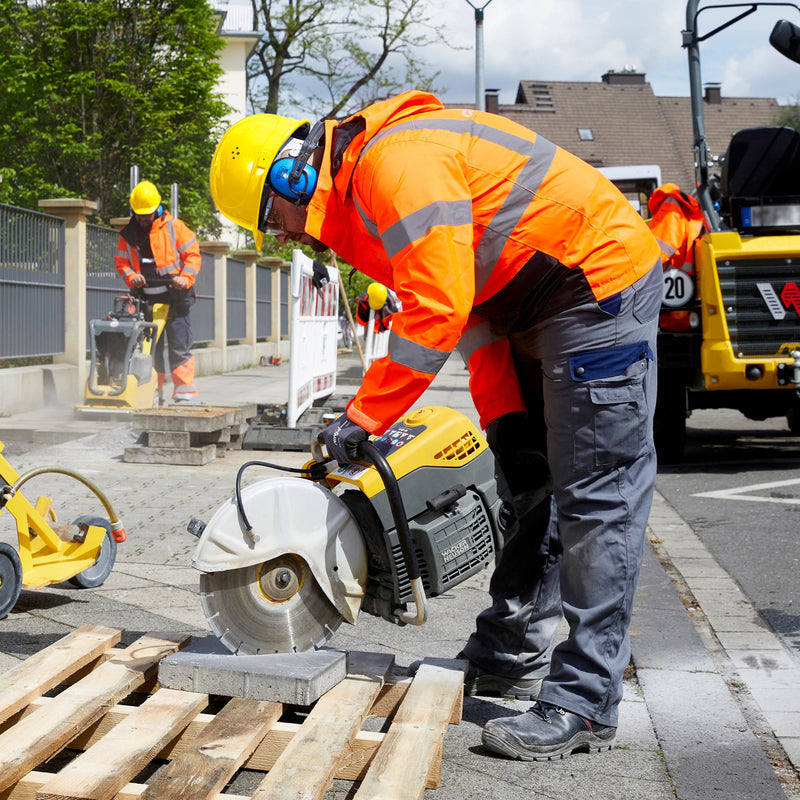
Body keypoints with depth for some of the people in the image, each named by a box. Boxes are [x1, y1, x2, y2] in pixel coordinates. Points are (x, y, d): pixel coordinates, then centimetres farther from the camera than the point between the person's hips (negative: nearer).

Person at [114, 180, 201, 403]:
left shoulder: (174, 227, 0)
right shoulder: (127, 234, 10)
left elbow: (192, 254, 0)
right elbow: (121, 261, 13)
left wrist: (185, 278, -16)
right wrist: (131, 276, -8)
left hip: (175, 297, -4)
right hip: (146, 298, 4)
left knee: (179, 346, -7)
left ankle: (185, 391, -5)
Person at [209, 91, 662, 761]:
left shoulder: (398, 163, -21)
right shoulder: (361, 194, 12)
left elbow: (439, 309, -27)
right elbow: (476, 312, 12)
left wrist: (361, 418, -19)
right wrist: (503, 419, 4)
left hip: (601, 282, -11)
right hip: (536, 304, 11)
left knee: (596, 494, -9)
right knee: (528, 485, 15)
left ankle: (583, 705, -4)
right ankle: (511, 654, 27)